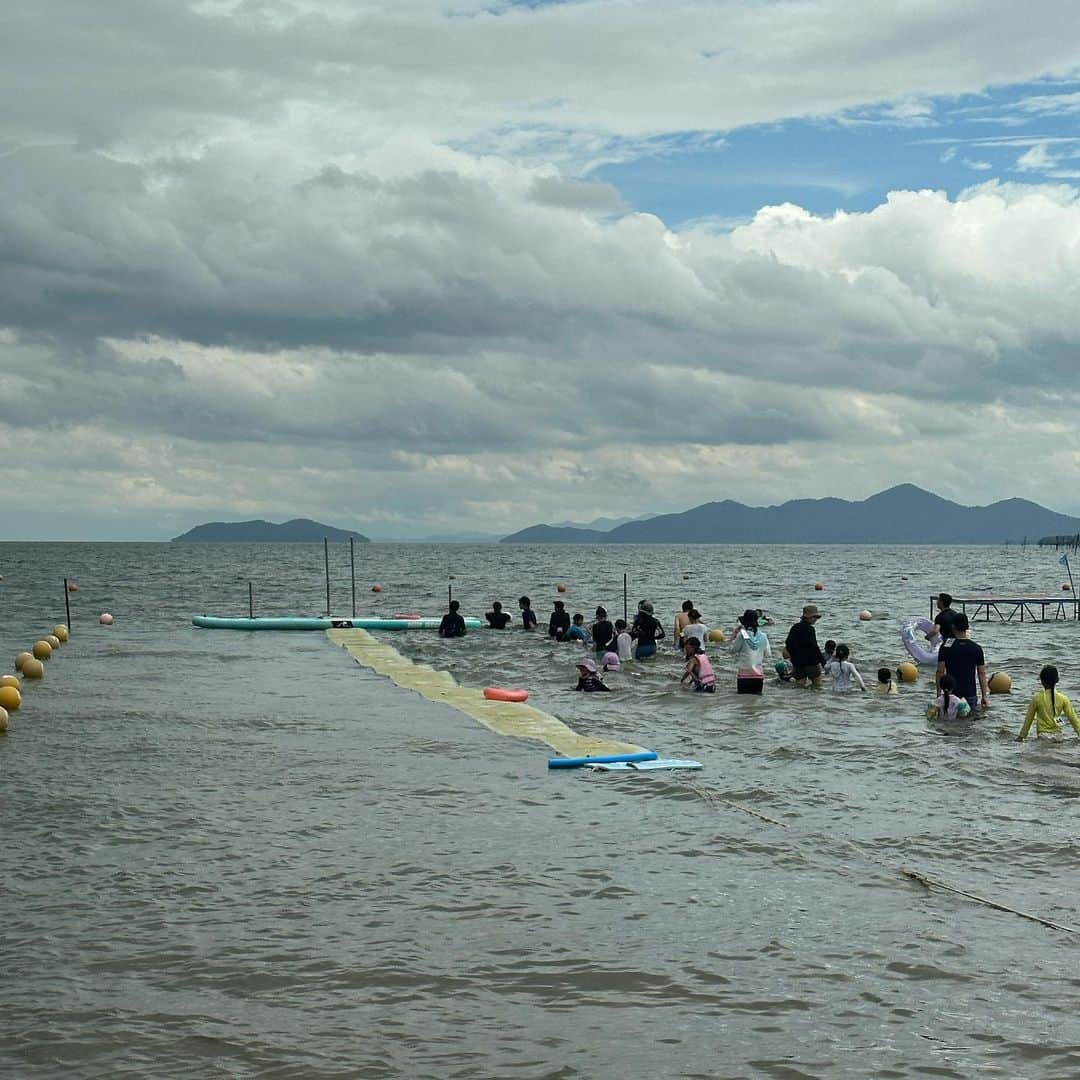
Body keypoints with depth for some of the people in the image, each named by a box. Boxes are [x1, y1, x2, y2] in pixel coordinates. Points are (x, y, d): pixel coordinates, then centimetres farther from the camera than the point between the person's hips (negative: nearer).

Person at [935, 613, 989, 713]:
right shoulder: (976, 648, 2)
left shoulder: (946, 646, -2)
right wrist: (985, 696, 10)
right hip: (970, 693, 1)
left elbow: (940, 672, -3)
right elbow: (982, 673, 4)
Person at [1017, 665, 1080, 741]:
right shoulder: (1063, 698, 3)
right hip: (1058, 735, 2)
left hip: (1043, 735, -2)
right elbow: (1073, 718, 6)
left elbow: (1028, 719, 7)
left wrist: (1021, 736, 17)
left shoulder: (1037, 698, -1)